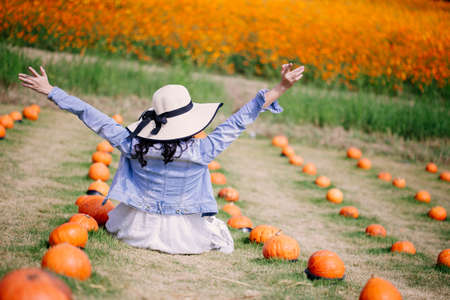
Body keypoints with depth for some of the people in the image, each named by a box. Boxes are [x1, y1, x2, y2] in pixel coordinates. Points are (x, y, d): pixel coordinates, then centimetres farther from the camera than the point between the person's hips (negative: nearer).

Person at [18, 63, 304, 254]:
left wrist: (50, 90, 0)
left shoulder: (132, 145, -18)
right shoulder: (202, 151, -22)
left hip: (138, 228, 2)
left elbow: (92, 116, -10)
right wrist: (280, 89, -11)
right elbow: (239, 121, -16)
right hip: (182, 234, -2)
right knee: (224, 240, 27)